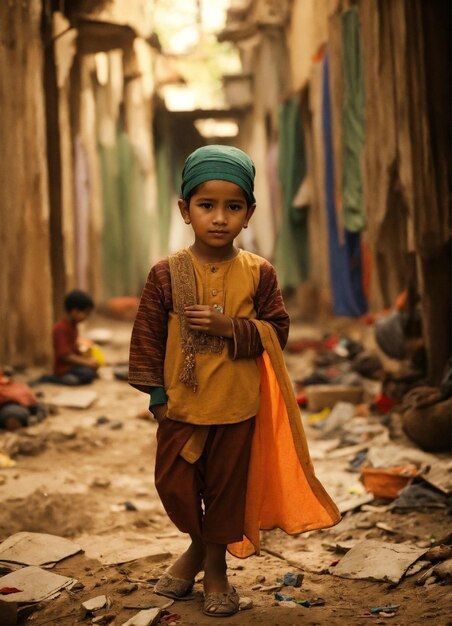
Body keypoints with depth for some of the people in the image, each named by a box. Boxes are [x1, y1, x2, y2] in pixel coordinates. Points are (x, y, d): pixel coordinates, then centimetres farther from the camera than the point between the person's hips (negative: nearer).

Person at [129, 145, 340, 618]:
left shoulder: (258, 273, -4)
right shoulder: (166, 274, -6)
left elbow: (276, 330, -3)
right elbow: (147, 336, -2)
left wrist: (230, 326, -19)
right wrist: (155, 393, -5)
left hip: (237, 407, 0)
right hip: (181, 405, 0)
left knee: (227, 488, 10)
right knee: (174, 486, 6)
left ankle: (216, 565, 32)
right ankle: (197, 545, 37)